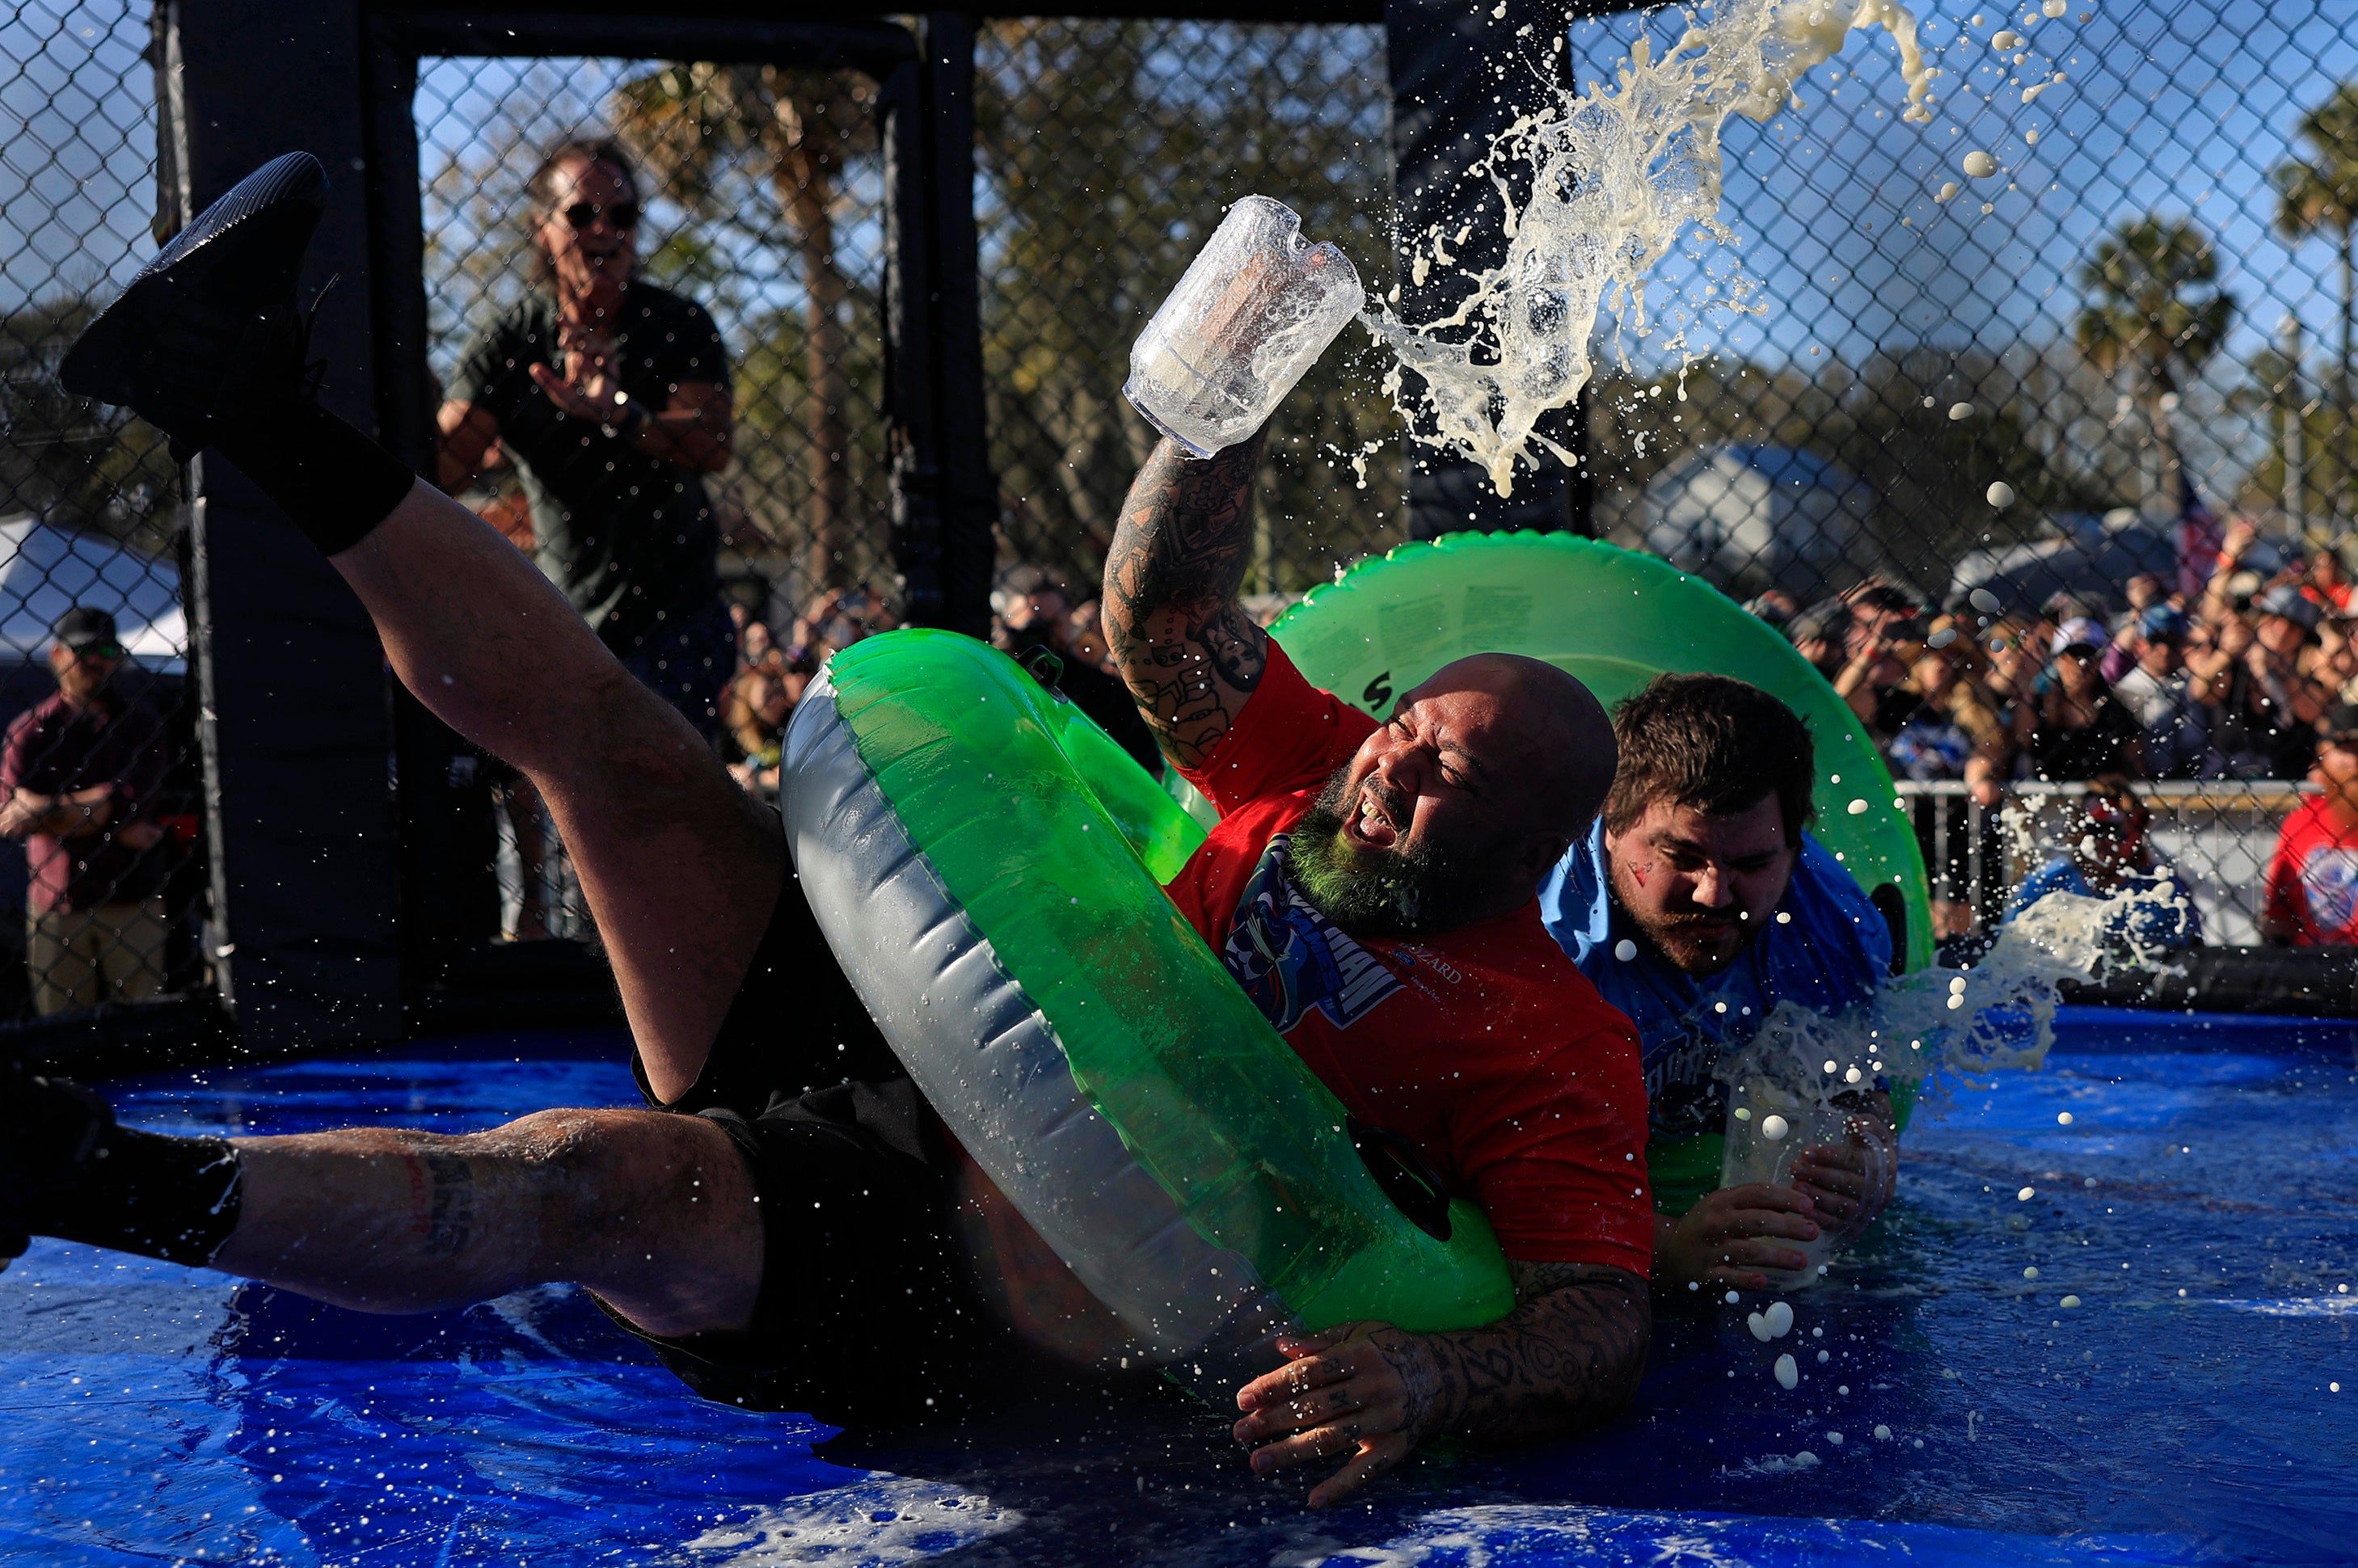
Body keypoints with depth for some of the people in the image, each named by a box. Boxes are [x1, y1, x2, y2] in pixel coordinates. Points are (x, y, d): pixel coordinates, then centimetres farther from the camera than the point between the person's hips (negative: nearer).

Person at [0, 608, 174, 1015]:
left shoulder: (140, 719, 6)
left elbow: (133, 794, -9)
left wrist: (48, 810, -14)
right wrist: (115, 829, -14)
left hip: (132, 898, 0)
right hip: (56, 901, 0)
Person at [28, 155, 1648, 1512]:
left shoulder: (1554, 1047, -8)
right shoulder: (1326, 777, 10)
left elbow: (1605, 1326, -19)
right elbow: (1165, 613, 14)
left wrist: (1424, 1379, -41)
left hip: (974, 1272, -6)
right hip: (885, 1061, 7)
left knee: (595, 1172, -35)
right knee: (610, 733, 0)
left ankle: (103, 1180, -36)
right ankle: (258, 408, 6)